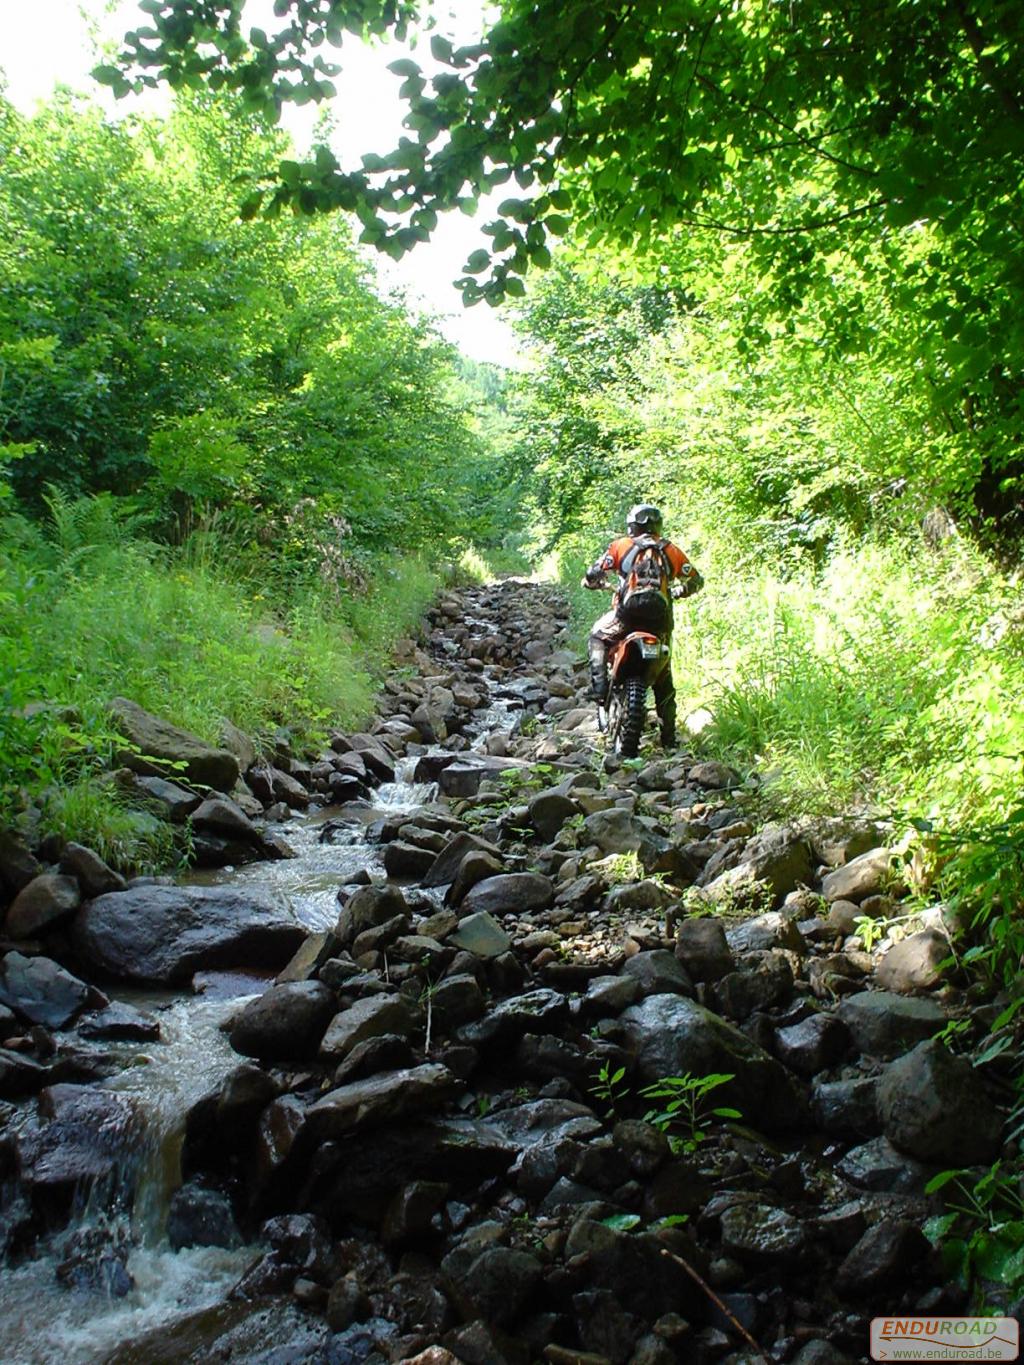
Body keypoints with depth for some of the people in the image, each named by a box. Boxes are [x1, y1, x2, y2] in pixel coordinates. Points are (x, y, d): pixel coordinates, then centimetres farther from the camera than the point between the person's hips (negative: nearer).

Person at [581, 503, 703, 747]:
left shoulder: (620, 546, 5)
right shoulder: (671, 550, 10)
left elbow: (592, 576, 2)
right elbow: (695, 582, 12)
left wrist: (602, 583, 24)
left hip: (627, 617, -2)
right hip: (661, 623, 2)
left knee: (598, 637, 28)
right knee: (664, 683, 17)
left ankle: (599, 689, 10)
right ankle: (668, 738, 17)